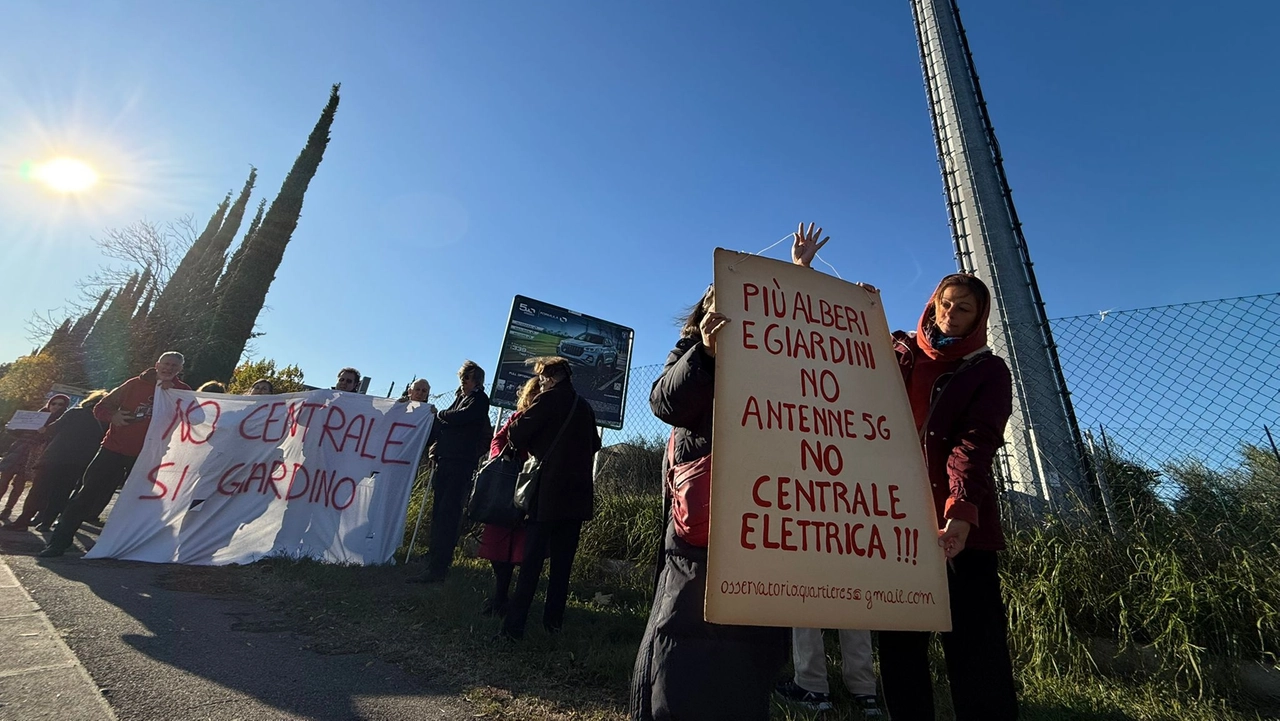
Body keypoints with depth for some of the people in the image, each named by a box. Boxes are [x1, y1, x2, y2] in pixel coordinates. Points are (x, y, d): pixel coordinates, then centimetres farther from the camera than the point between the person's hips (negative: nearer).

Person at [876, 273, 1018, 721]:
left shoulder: (988, 371, 8)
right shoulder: (897, 352, 15)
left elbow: (976, 442, -6)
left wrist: (962, 508, -23)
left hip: (959, 519, -2)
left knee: (974, 644, -2)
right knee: (898, 639, 7)